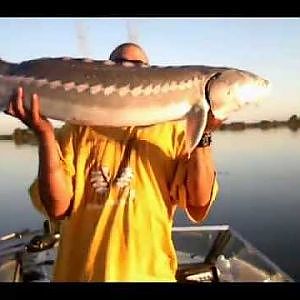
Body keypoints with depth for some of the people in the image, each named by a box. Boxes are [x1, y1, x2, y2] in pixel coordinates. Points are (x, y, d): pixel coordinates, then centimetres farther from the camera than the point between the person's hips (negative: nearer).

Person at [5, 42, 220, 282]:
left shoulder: (173, 130, -1)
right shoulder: (77, 130, 1)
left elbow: (199, 204, -10)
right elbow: (57, 208, -10)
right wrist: (45, 133, -18)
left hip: (150, 271, 0)